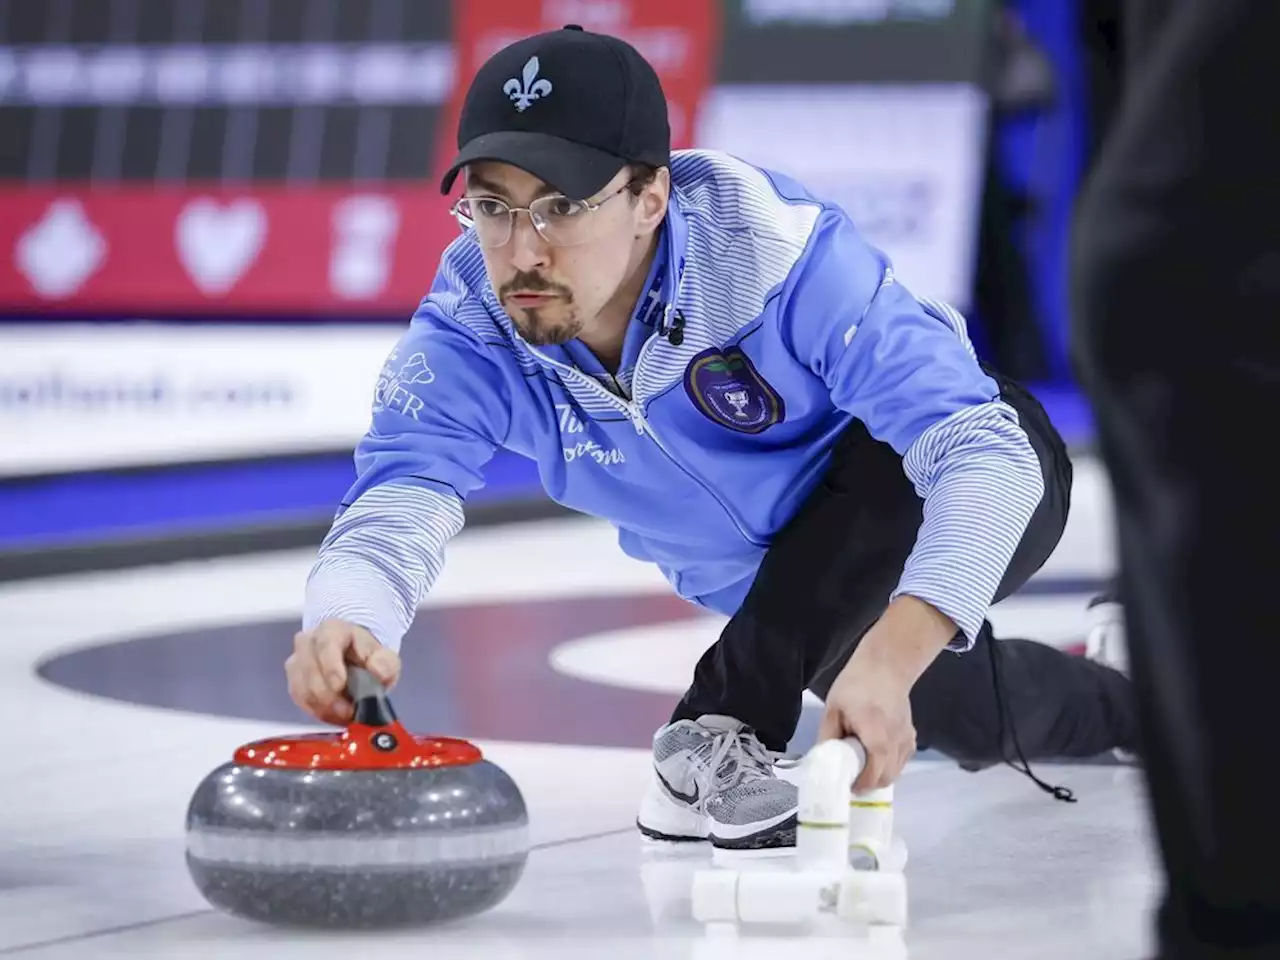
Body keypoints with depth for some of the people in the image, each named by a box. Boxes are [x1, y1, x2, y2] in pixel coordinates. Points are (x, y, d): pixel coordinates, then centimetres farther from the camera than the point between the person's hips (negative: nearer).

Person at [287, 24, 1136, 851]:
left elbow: (983, 455, -47)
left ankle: (731, 728, -21)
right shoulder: (470, 326, -28)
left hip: (990, 471, -5)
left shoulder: (777, 251, -42)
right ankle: (1119, 704, 54)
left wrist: (892, 654, -63)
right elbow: (395, 507, -40)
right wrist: (343, 625, -65)